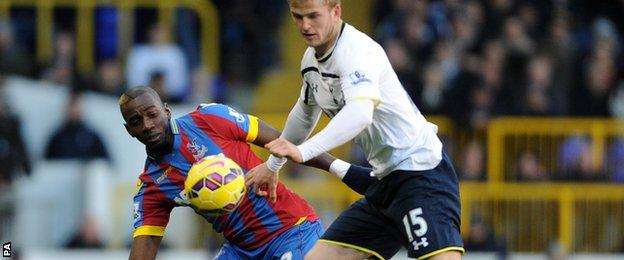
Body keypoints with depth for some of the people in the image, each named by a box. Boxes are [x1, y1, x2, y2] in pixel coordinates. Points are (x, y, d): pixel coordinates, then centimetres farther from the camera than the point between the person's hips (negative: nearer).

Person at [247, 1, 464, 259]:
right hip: (385, 179, 9)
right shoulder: (311, 58, 8)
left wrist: (303, 152, -48)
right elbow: (305, 114, 29)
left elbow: (360, 114, -39)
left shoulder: (357, 50, -20)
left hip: (422, 169, -9)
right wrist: (272, 164, 39)